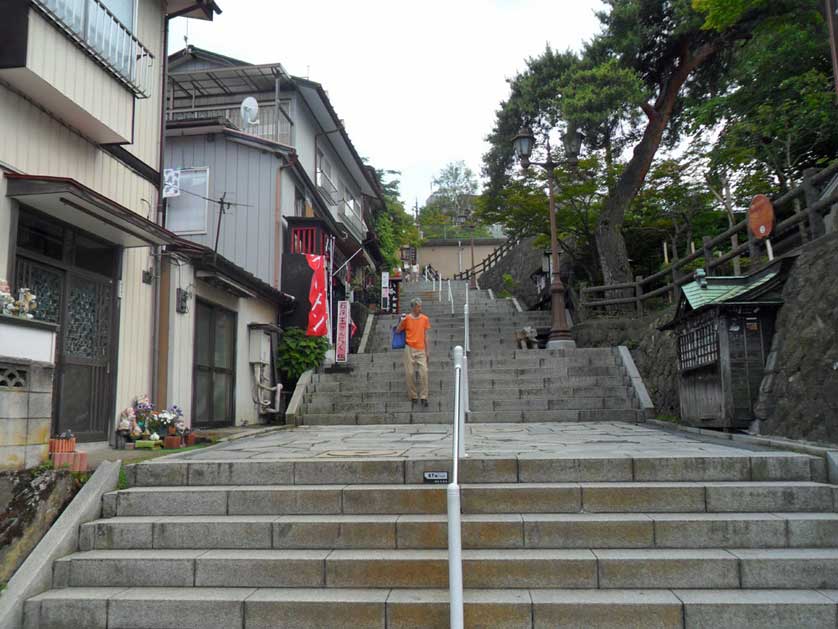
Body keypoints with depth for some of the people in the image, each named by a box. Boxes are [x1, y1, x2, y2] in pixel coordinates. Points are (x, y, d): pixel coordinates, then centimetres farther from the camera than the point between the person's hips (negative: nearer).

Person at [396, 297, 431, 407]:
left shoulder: (425, 319, 5)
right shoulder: (407, 318, 0)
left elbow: (425, 336, 10)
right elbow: (397, 331, 8)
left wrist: (427, 351, 8)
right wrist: (401, 321, -9)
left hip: (421, 349, 1)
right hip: (409, 349, -1)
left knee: (424, 372, -9)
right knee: (410, 373, 1)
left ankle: (423, 397, -3)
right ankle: (412, 396, 13)